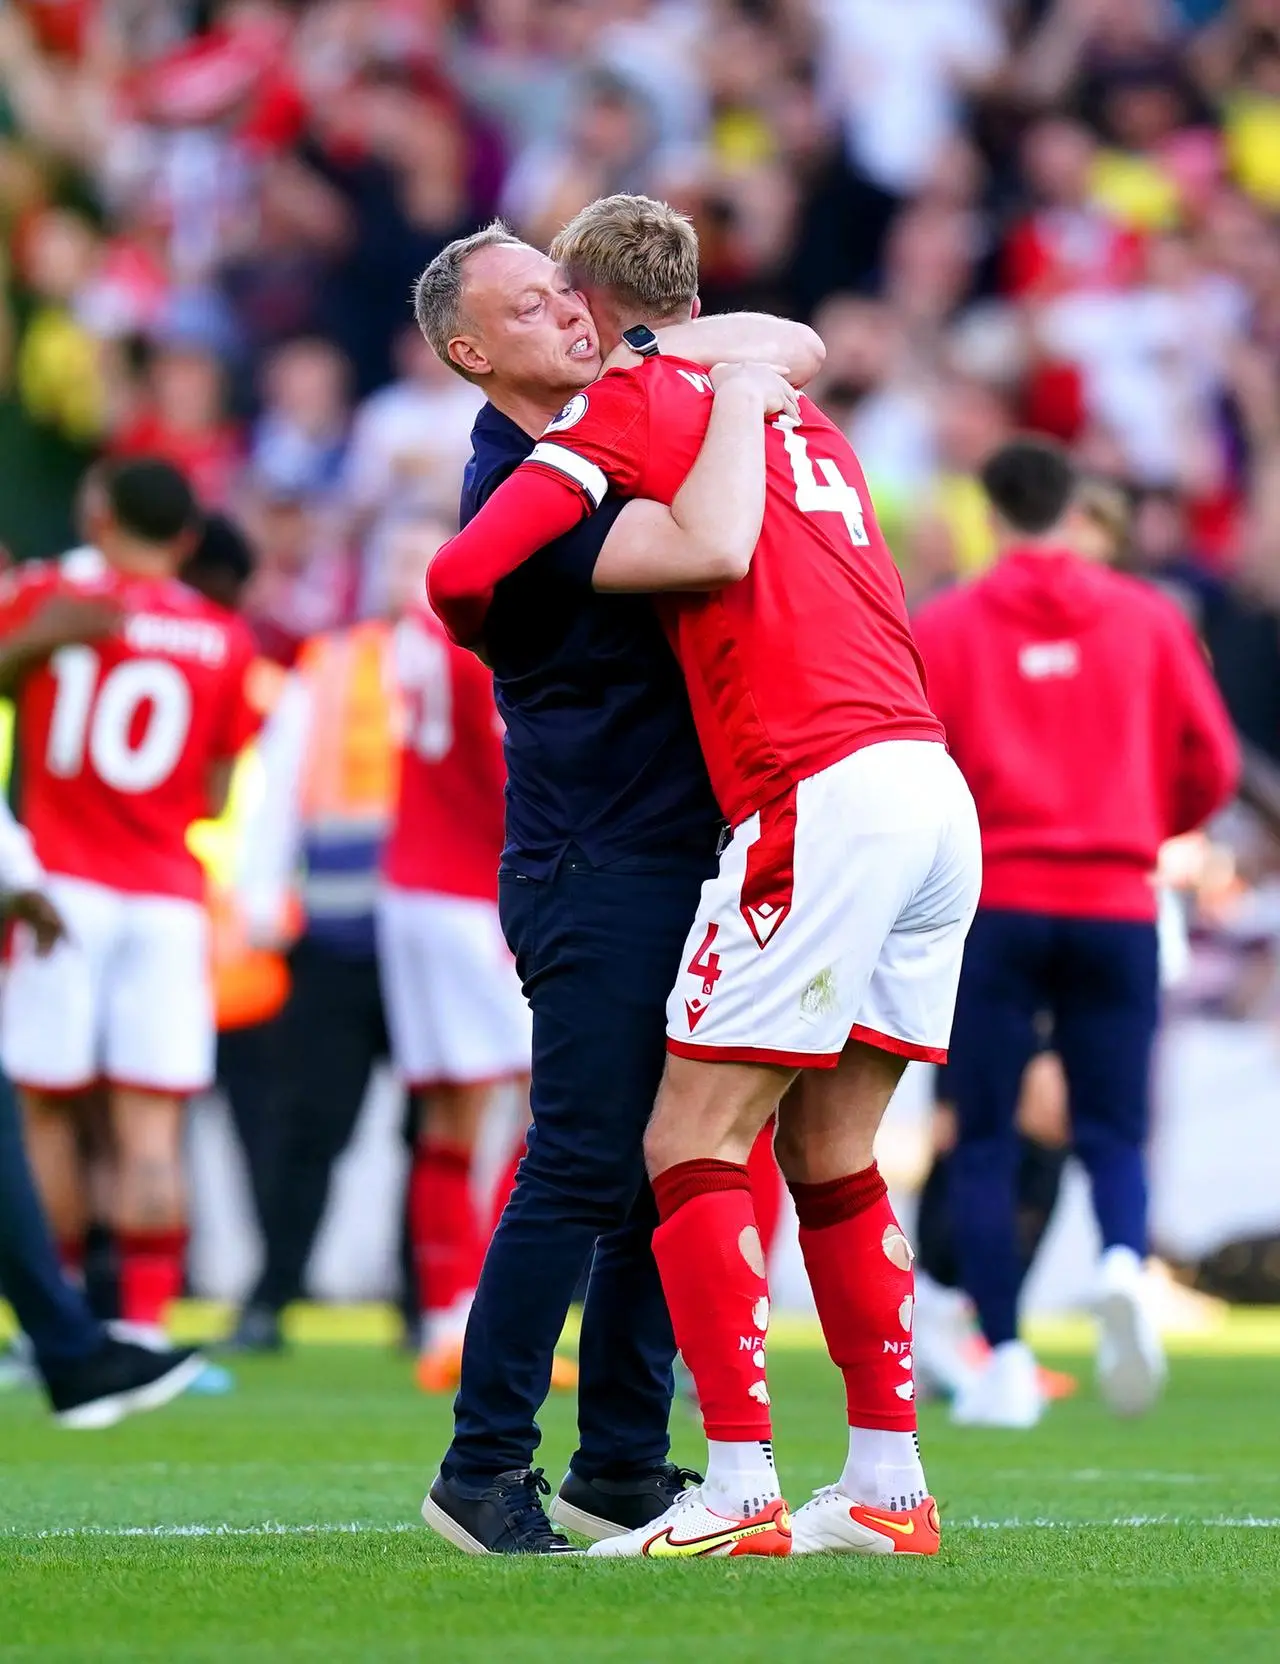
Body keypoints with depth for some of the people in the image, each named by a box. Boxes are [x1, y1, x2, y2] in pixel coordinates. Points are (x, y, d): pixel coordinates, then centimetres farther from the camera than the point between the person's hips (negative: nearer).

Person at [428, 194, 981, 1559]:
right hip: (939, 789, 8)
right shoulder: (806, 418, 24)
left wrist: (485, 623, 16)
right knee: (830, 1157, 15)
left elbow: (467, 574, -6)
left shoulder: (628, 406, 1)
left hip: (821, 798, -8)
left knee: (694, 1143, -3)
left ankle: (741, 1493, -10)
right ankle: (888, 1485, 14)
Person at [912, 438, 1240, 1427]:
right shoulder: (1147, 618, 6)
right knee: (1113, 1133, 5)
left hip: (994, 907, -1)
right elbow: (1210, 766, 6)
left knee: (985, 1141, 6)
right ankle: (1125, 1264, -27)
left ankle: (1005, 1363, -1)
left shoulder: (947, 627, 0)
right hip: (1116, 903, 1)